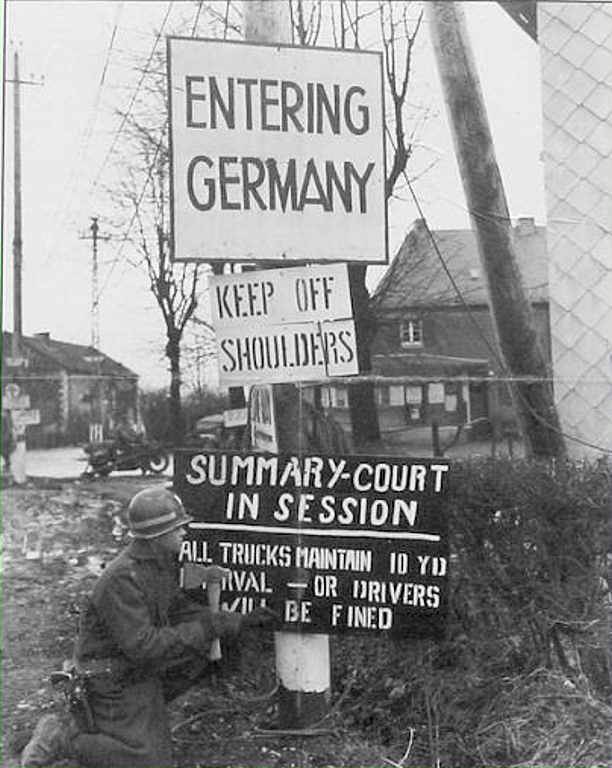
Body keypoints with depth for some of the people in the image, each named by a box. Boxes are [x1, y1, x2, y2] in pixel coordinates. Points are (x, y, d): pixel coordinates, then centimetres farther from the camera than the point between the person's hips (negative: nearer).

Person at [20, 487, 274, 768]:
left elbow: (180, 609, 8)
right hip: (112, 678, -9)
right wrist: (204, 629, -30)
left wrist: (240, 621, 3)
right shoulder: (123, 579, -31)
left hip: (137, 665, 9)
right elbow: (141, 645, -33)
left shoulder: (163, 563, -1)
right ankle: (62, 738, 3)